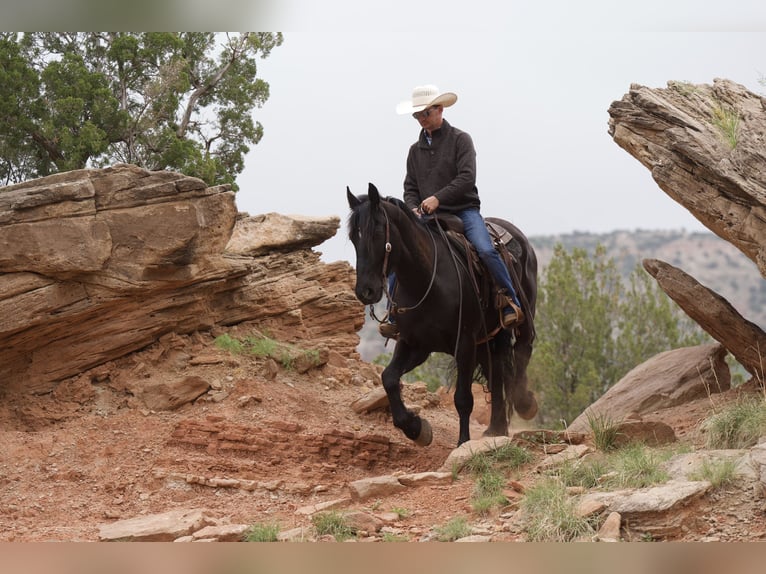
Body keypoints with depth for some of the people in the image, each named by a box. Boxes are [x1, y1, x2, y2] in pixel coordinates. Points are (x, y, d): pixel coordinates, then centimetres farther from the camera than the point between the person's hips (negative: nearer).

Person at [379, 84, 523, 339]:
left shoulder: (460, 139, 0)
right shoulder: (416, 150, 15)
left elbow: (467, 178, -12)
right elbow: (410, 187, 14)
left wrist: (438, 198, -22)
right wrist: (413, 208, -8)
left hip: (464, 210, -4)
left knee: (486, 251, -29)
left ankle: (511, 303, -20)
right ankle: (395, 317, -9)